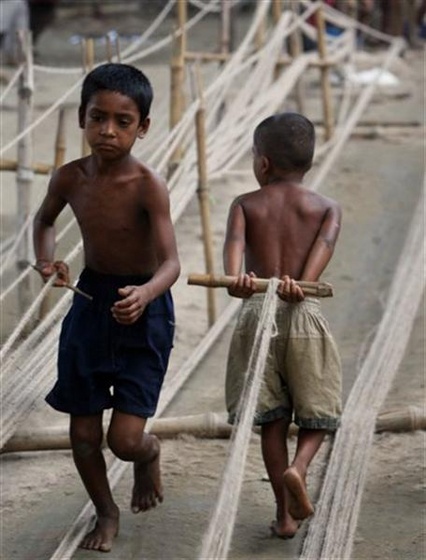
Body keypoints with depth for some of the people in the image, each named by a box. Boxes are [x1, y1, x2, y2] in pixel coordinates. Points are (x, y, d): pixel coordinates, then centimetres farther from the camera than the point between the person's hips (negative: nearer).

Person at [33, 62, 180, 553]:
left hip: (142, 310, -4)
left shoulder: (148, 187, -22)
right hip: (89, 301, 4)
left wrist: (144, 294, -47)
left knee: (125, 439, -8)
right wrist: (45, 260, -6)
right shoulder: (70, 178, -8)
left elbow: (171, 263, -26)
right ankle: (106, 513, 33)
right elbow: (44, 220, 14)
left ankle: (150, 455, 29)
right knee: (83, 433, 7)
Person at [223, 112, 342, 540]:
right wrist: (301, 284, -27)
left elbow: (234, 243, -14)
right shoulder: (328, 208, 8)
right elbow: (324, 247, -12)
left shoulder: (245, 205, 7)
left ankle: (285, 514, 11)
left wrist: (236, 279, -32)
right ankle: (298, 467, -18)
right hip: (305, 314, -1)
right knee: (315, 413, 12)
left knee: (272, 419, 10)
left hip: (256, 312, 1)